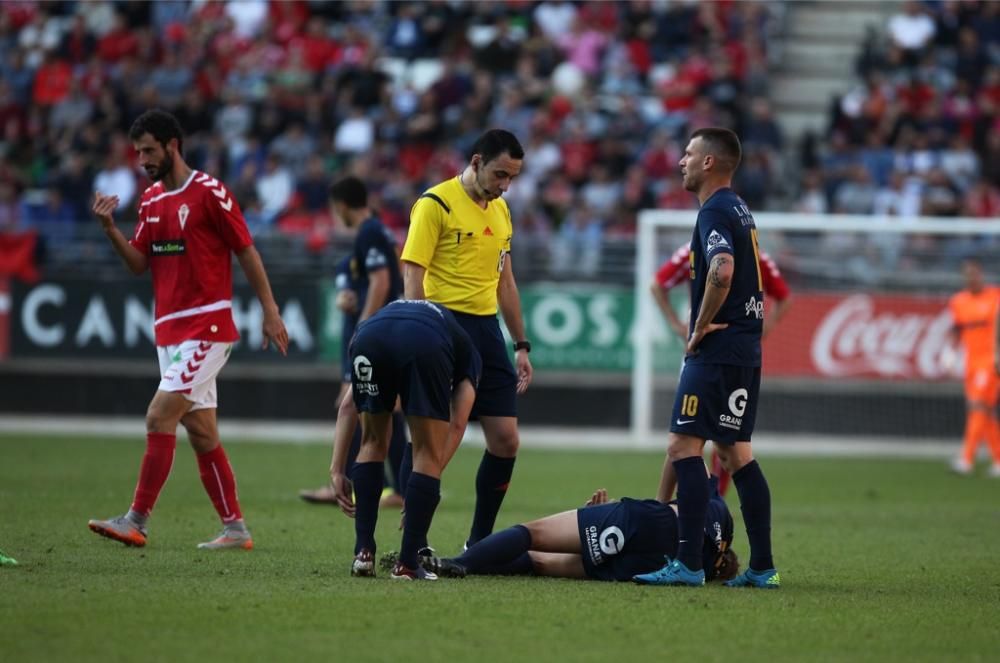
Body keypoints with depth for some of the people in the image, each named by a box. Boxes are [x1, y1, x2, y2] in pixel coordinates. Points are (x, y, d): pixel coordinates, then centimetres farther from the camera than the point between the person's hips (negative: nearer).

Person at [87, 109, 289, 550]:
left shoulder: (210, 193, -8)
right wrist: (110, 229, -5)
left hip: (207, 326, -8)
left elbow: (247, 252, -5)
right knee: (201, 432, 8)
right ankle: (235, 528, 13)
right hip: (169, 328, 8)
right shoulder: (151, 200, 14)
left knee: (159, 416, -15)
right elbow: (139, 263, 11)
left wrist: (270, 312, -6)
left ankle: (136, 521, -14)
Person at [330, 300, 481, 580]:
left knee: (373, 443, 26)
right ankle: (407, 564, 9)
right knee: (428, 456, 15)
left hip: (370, 337, 3)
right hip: (425, 345, -3)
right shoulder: (467, 352, 38)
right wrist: (428, 484, 24)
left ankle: (363, 552, 19)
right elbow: (457, 424, 24)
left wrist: (337, 471, 32)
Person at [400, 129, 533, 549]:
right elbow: (412, 278, -11)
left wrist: (521, 346, 20)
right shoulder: (436, 204, -7)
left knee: (506, 441, 4)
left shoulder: (500, 210, 15)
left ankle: (479, 542, 15)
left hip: (486, 329, 7)